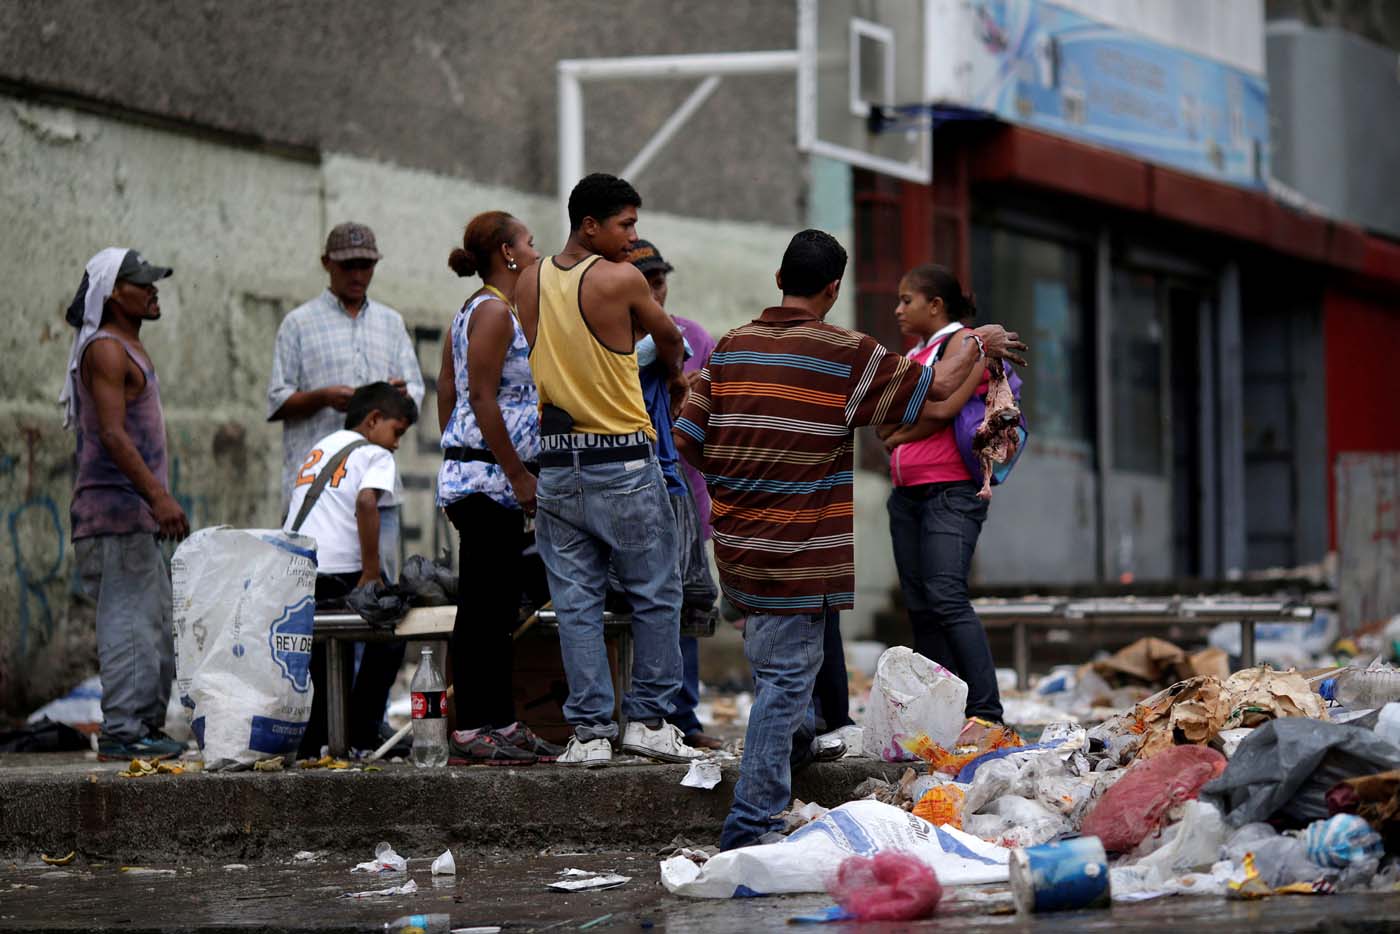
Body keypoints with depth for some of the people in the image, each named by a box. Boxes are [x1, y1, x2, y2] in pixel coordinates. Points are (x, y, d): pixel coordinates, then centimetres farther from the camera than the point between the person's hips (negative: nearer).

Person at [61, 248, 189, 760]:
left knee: (156, 621, 12)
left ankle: (145, 724, 16)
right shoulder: (105, 349, -12)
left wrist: (156, 499, 22)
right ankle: (123, 731, -12)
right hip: (116, 508, -11)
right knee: (128, 619, -12)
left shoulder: (129, 348, 20)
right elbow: (112, 435, -21)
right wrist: (158, 495, -26)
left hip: (136, 511, 11)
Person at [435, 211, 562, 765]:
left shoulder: (475, 312, 18)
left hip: (477, 476, 10)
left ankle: (499, 721, 15)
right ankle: (473, 730, -7)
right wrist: (519, 475, -17)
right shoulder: (494, 311, -13)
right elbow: (483, 399, -19)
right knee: (483, 605, -8)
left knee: (500, 605, 11)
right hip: (487, 479, -10)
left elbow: (447, 394, 19)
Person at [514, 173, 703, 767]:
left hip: (557, 463, 5)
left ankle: (589, 730, 4)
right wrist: (675, 377, 29)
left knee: (576, 602, 6)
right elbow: (667, 338, 7)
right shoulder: (621, 279, -9)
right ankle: (649, 719, 9)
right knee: (655, 596, 8)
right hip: (623, 459, -5)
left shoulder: (529, 283, 6)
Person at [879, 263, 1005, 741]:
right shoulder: (915, 353, 22)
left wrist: (899, 436, -2)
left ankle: (986, 715, -22)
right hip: (908, 493, 9)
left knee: (946, 597, -20)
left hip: (951, 491, -9)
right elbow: (887, 422, 18)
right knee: (920, 606, 3)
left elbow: (941, 411, -16)